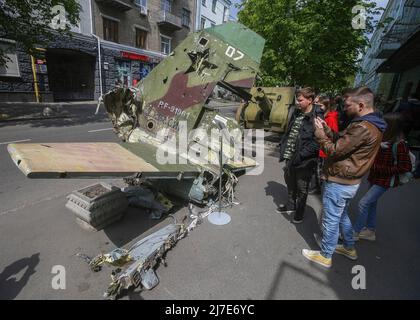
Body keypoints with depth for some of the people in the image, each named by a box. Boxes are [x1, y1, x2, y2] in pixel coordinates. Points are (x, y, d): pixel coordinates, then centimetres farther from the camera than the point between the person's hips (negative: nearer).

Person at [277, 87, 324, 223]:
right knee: (290, 184, 23)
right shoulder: (296, 113, 8)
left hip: (304, 161, -7)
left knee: (301, 189, 12)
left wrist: (300, 155, -24)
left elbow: (317, 142, -21)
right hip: (290, 158, 7)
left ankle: (299, 212, 33)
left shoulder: (316, 118, -16)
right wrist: (283, 148, 6)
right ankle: (290, 206, 45)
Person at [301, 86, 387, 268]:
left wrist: (319, 133, -10)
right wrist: (326, 128, -1)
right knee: (342, 216, 26)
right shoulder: (372, 124, 8)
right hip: (351, 182, 10)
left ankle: (325, 256, 24)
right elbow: (342, 140, 8)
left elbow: (334, 150, -22)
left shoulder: (362, 128, -25)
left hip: (339, 183, -10)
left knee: (331, 220, 6)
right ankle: (349, 248, 44)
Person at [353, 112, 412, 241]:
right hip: (375, 177, 8)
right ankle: (370, 231, 34)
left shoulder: (399, 144, -20)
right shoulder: (384, 138, 1)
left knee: (363, 203, -8)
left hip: (385, 181, -8)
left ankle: (355, 232, 6)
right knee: (371, 204, 17)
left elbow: (405, 167, -19)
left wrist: (380, 168, -20)